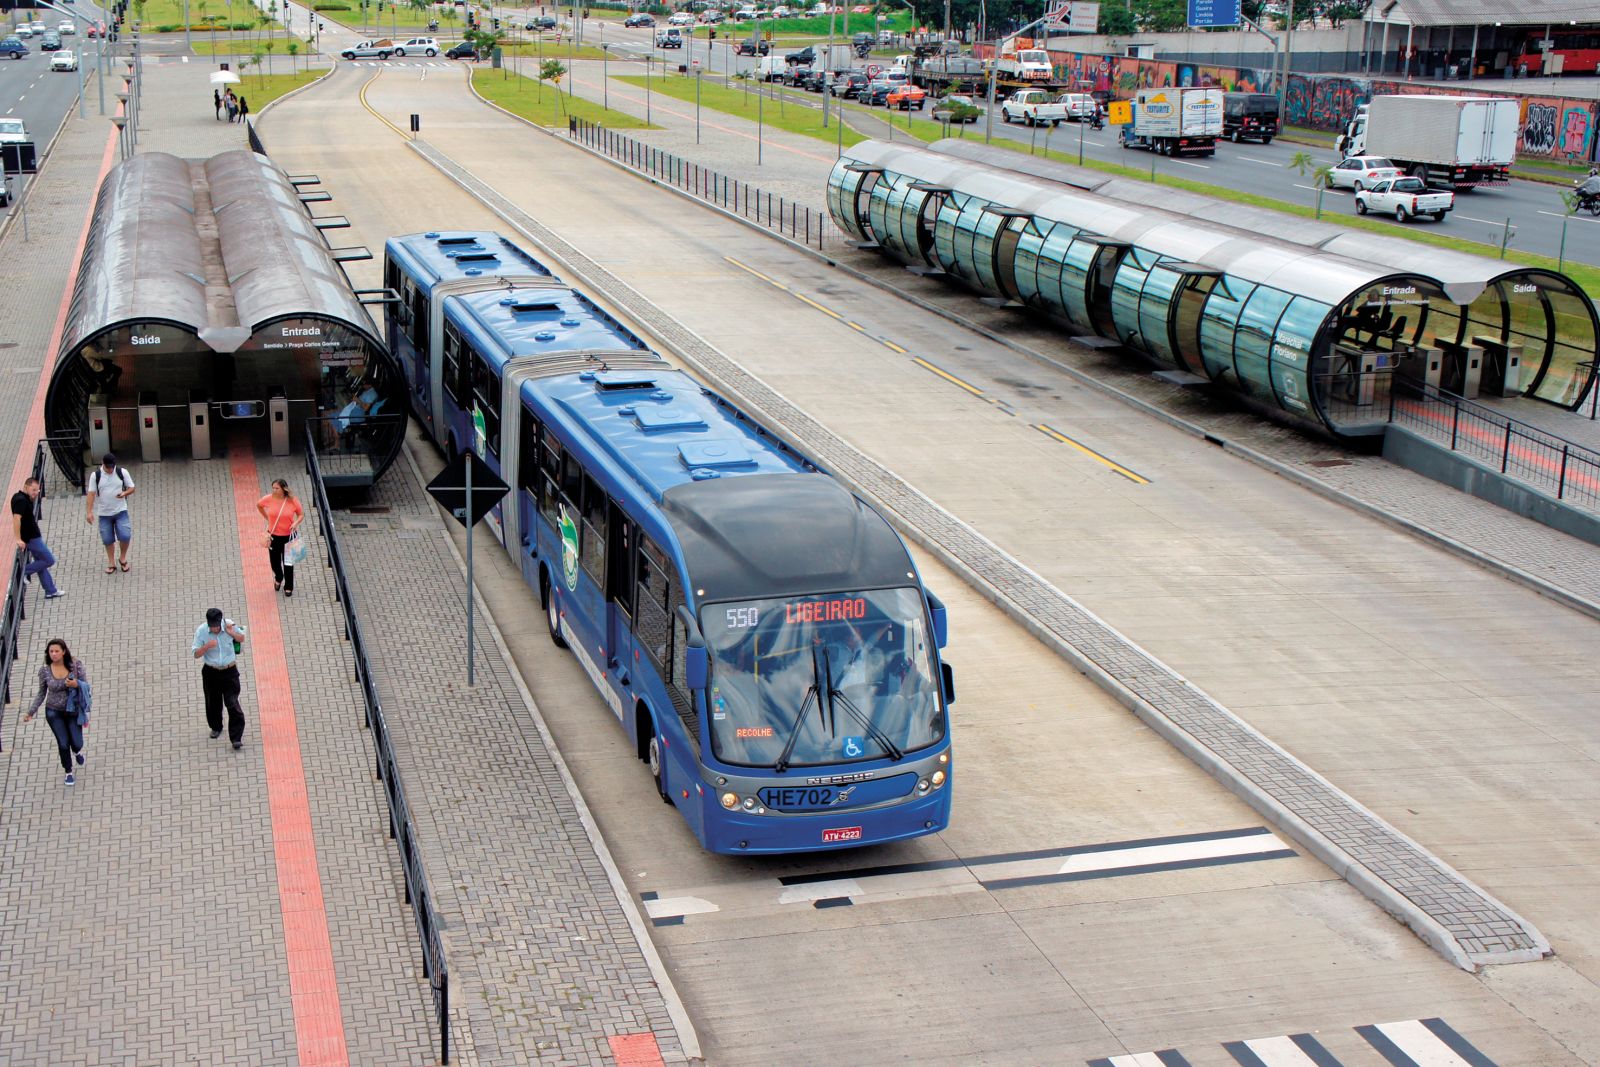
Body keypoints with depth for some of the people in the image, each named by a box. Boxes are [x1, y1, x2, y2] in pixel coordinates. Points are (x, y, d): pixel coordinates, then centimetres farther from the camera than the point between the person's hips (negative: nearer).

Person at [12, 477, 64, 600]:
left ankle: (51, 591, 21)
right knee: (49, 560, -3)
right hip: (31, 538, -11)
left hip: (33, 536, 11)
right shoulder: (21, 500, -21)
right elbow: (16, 518, -30)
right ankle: (24, 572, 2)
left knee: (41, 562, 15)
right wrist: (18, 539, -31)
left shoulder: (21, 498, 9)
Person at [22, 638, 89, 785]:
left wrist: (77, 684, -35)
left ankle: (77, 751, 45)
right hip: (54, 712, 0)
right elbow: (41, 693, 0)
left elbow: (86, 686, -12)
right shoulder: (45, 671, -13)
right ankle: (68, 772, 30)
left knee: (77, 744, 4)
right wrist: (31, 712, -5)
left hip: (73, 711, 0)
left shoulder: (76, 665, -16)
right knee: (63, 743, 3)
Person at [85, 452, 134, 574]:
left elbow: (131, 488, 4)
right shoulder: (95, 475, -5)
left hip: (121, 511, -1)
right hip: (104, 514, 1)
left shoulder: (122, 472, -4)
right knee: (108, 540, 5)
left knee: (125, 536, -12)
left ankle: (123, 558, 13)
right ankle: (111, 563, 21)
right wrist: (89, 512, -12)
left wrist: (124, 493, -19)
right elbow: (91, 494, -5)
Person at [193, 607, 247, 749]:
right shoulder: (201, 631, -13)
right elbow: (196, 654, -9)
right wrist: (207, 646, -28)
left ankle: (236, 738, -4)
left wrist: (232, 633, -15)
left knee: (233, 704, -7)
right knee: (213, 703, 17)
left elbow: (242, 639, 6)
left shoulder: (230, 625, -12)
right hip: (210, 672, 1)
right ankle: (216, 728, 43)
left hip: (229, 671, -1)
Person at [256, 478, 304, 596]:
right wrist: (267, 518, 6)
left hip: (288, 536, -2)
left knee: (288, 562, 6)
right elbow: (258, 505, 10)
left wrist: (296, 523, -21)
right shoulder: (269, 499, -12)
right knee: (274, 561, 14)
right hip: (273, 536, 2)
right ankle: (278, 579, 46)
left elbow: (301, 514, -2)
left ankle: (288, 587, 25)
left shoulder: (292, 501, -16)